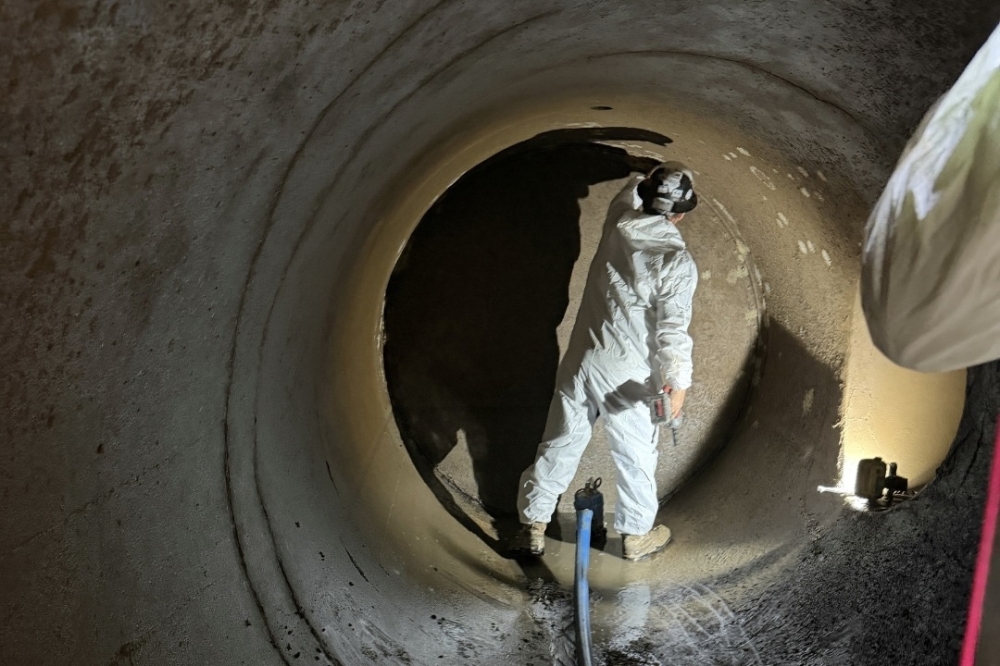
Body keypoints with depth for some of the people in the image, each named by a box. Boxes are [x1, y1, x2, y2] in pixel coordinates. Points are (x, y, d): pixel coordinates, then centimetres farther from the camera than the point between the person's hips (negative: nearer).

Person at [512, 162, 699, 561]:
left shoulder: (618, 224, -2)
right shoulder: (677, 261, -17)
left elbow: (631, 193, 21)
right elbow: (673, 327, -21)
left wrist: (651, 180, 38)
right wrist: (677, 380, -19)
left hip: (581, 360, 5)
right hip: (629, 375, -5)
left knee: (560, 443, 15)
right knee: (636, 456, 15)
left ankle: (533, 527, 25)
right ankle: (636, 535, 32)